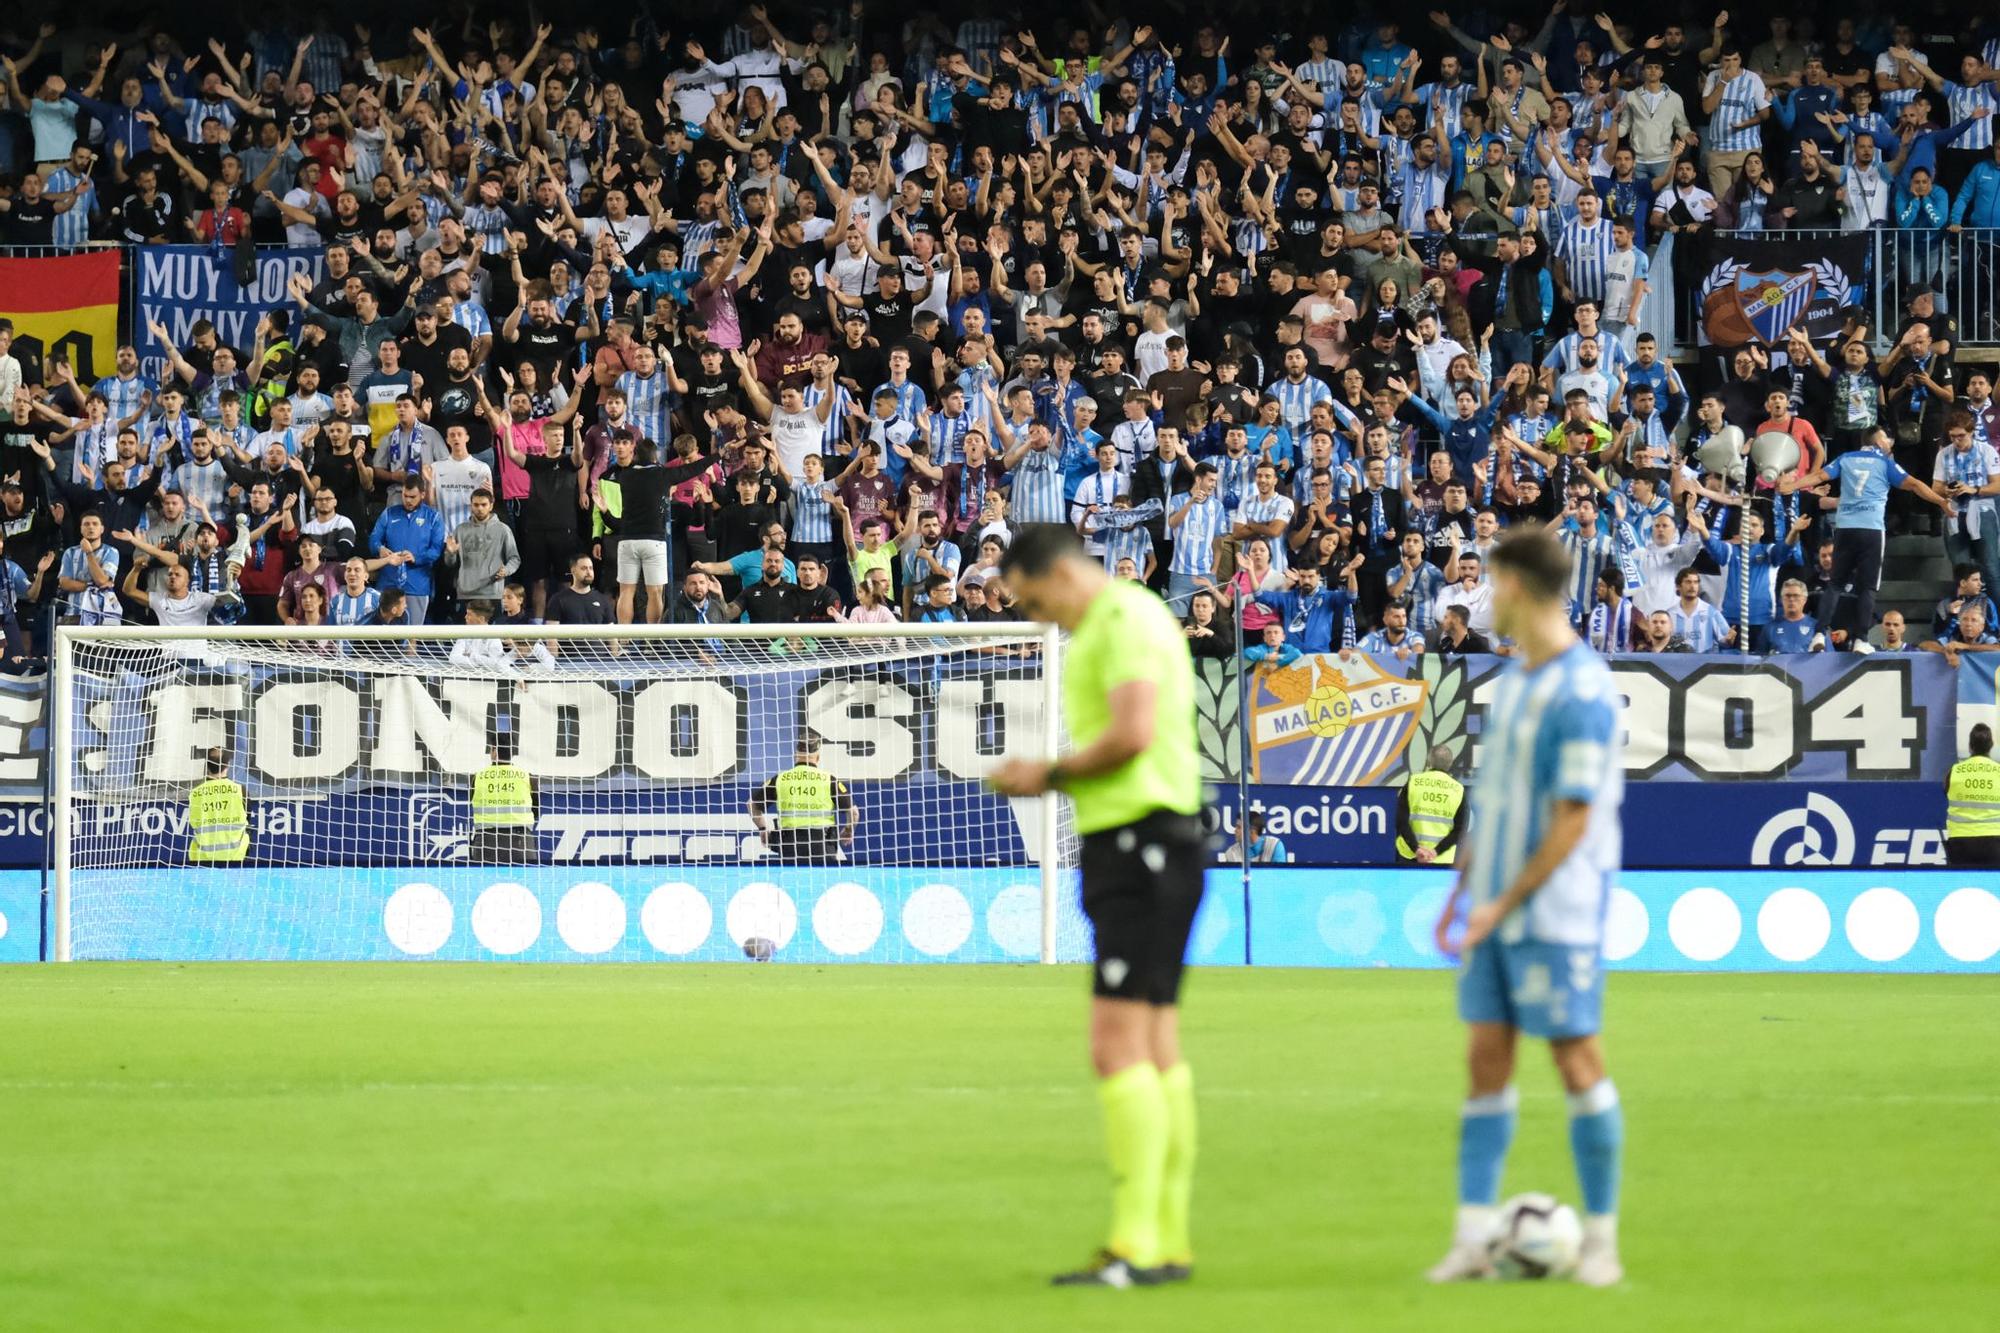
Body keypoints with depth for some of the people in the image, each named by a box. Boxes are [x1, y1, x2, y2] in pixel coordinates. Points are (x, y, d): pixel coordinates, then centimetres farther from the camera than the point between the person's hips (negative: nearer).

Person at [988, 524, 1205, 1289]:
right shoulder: (1112, 625, 20)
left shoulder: (1125, 618, -11)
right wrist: (1050, 779, 12)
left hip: (1139, 847, -11)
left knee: (1118, 1047, -14)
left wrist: (1050, 774, -10)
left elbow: (1132, 733, -22)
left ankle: (1135, 1247, -16)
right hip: (1135, 845, 11)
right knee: (1156, 1049, 11)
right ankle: (1168, 1241, 15)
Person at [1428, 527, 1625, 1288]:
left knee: (1577, 1061, -2)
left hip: (1555, 909, -8)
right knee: (1487, 1060, 4)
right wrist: (1465, 883, 15)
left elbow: (1574, 819, -18)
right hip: (1495, 907, 8)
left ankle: (1601, 1239, 6)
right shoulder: (1513, 677, 11)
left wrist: (1505, 904, -17)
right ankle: (1473, 1238, 5)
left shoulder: (1582, 693, -16)